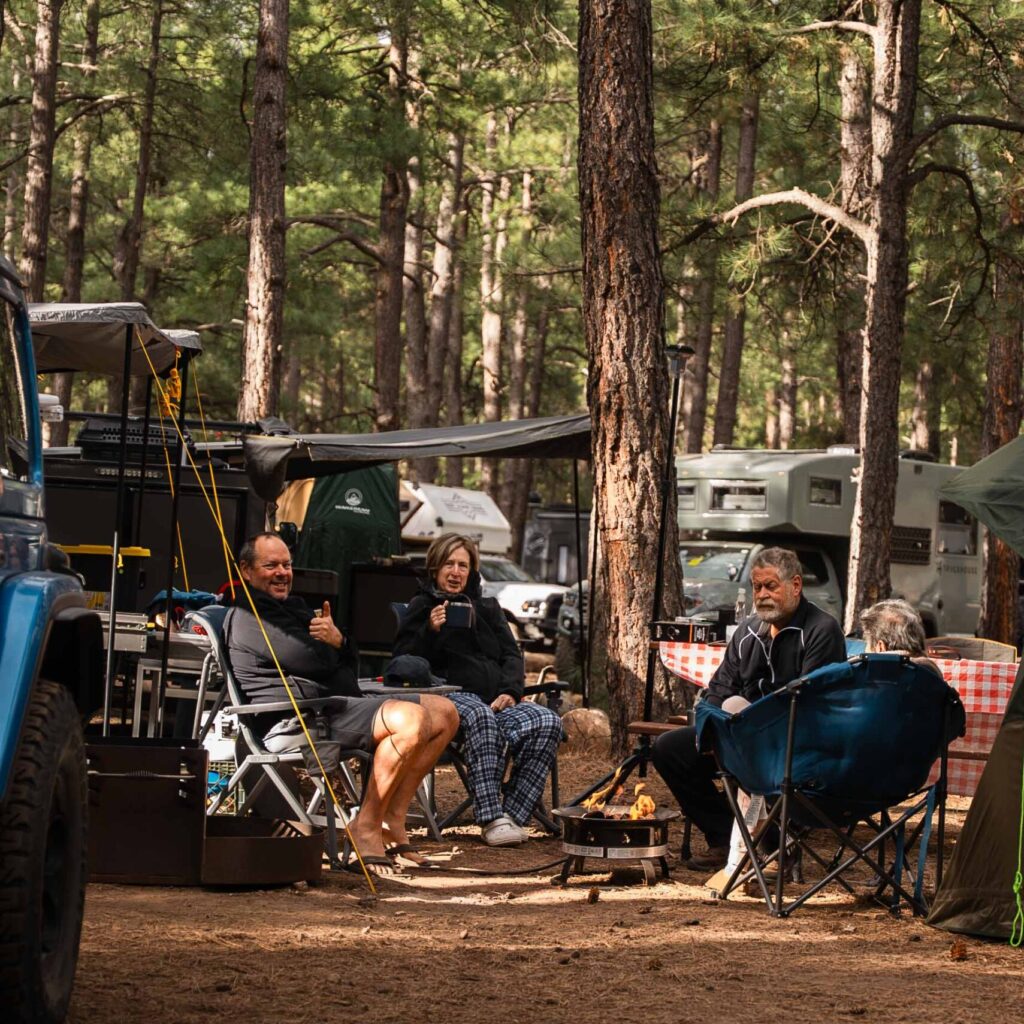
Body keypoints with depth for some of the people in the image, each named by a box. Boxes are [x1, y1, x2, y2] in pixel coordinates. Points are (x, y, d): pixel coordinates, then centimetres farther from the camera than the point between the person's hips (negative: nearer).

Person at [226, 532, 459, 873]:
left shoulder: (294, 606, 28)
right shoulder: (249, 617, -4)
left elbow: (350, 666, 22)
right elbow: (307, 660, -17)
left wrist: (338, 640, -3)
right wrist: (330, 645, 7)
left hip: (336, 706, 11)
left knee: (444, 713, 5)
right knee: (413, 719, -29)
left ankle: (392, 818, 0)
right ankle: (367, 825, -20)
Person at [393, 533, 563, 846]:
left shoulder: (488, 608, 27)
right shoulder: (421, 607, 15)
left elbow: (511, 654, 18)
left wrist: (510, 691, -2)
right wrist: (431, 631, -12)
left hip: (497, 699, 5)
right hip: (452, 696, -5)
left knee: (547, 722, -26)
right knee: (481, 717, -41)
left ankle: (512, 814, -29)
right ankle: (491, 819, -44)